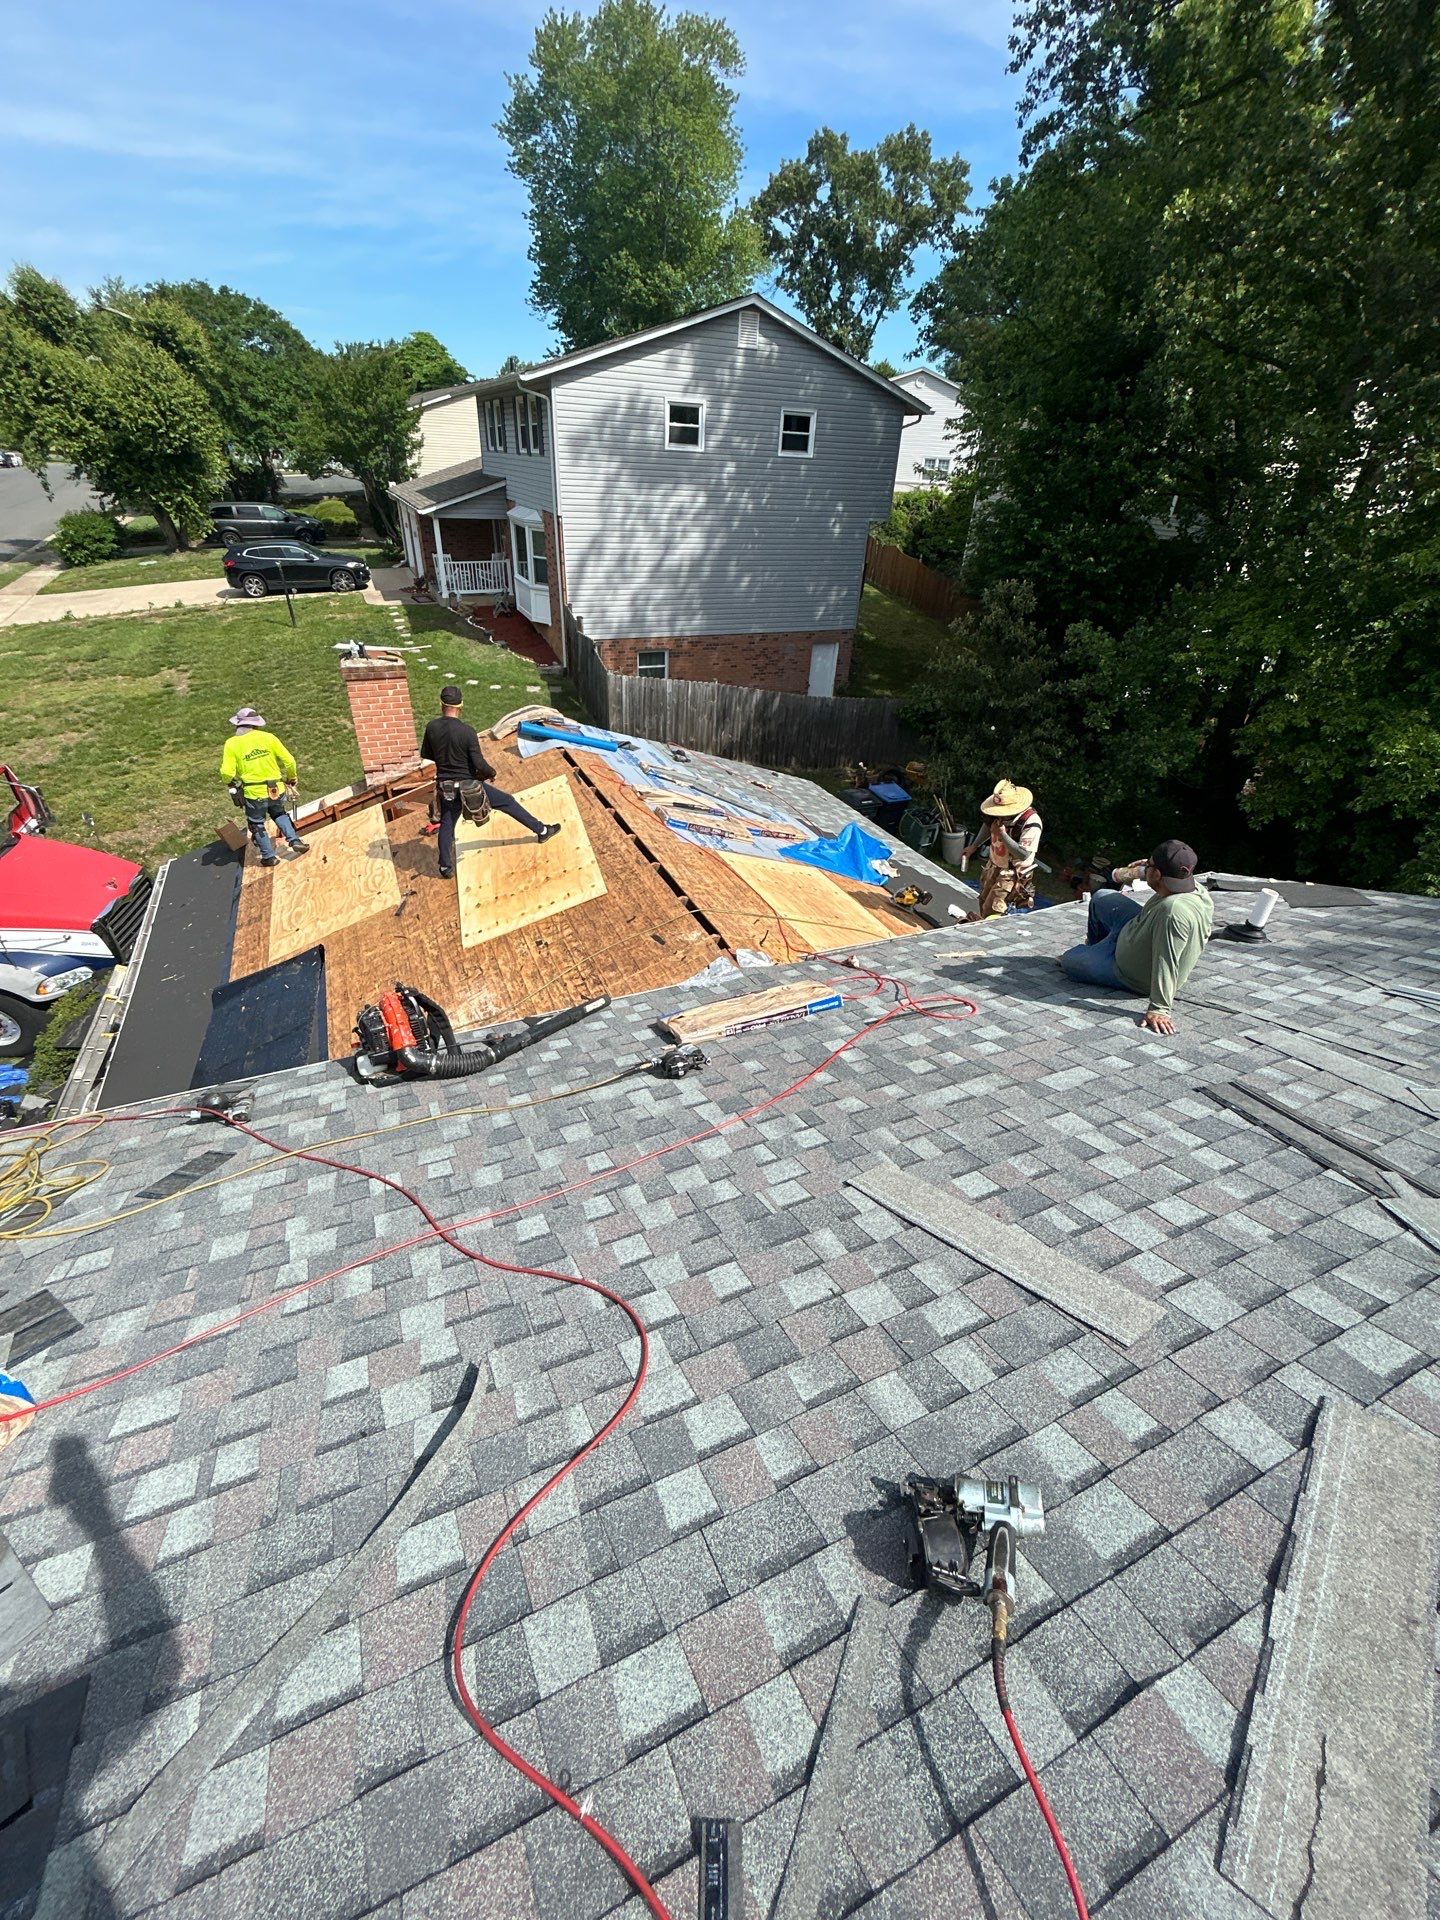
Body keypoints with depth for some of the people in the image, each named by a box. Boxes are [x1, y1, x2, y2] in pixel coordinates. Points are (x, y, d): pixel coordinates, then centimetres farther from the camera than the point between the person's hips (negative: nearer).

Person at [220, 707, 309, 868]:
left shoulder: (232, 743, -6)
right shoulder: (268, 737, -3)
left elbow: (227, 773, -12)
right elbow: (289, 761, -3)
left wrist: (231, 781, 12)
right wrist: (292, 778, 15)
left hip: (254, 793, -2)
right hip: (277, 789, 2)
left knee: (257, 824, 19)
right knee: (279, 814, 30)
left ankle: (269, 856, 23)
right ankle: (294, 840, 13)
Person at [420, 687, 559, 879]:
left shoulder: (431, 727, -6)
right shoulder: (467, 731, -19)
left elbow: (425, 754, 7)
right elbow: (479, 764, -18)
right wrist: (491, 772, 3)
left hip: (445, 787, 4)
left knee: (446, 825, 17)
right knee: (507, 802, 11)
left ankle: (446, 868, 21)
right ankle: (541, 830, 20)